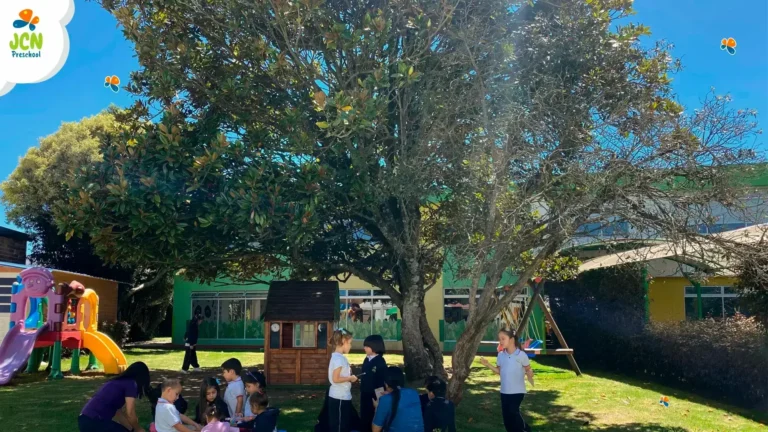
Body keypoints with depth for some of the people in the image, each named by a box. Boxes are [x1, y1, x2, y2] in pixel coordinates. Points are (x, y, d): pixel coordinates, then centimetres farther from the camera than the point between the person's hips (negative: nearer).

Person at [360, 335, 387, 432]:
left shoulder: (380, 361, -15)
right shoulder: (366, 360, 7)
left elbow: (383, 380, -15)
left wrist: (379, 395, -16)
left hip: (375, 395, -7)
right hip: (365, 394, 7)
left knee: (375, 419, 4)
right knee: (364, 418, 16)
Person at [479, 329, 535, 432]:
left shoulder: (521, 355, -12)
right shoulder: (500, 355, 3)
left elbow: (528, 370, -4)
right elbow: (499, 372, 10)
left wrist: (530, 374, -27)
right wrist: (488, 365, -2)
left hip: (518, 391, -5)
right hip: (504, 391, 5)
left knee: (513, 412, -12)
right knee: (506, 415, 8)